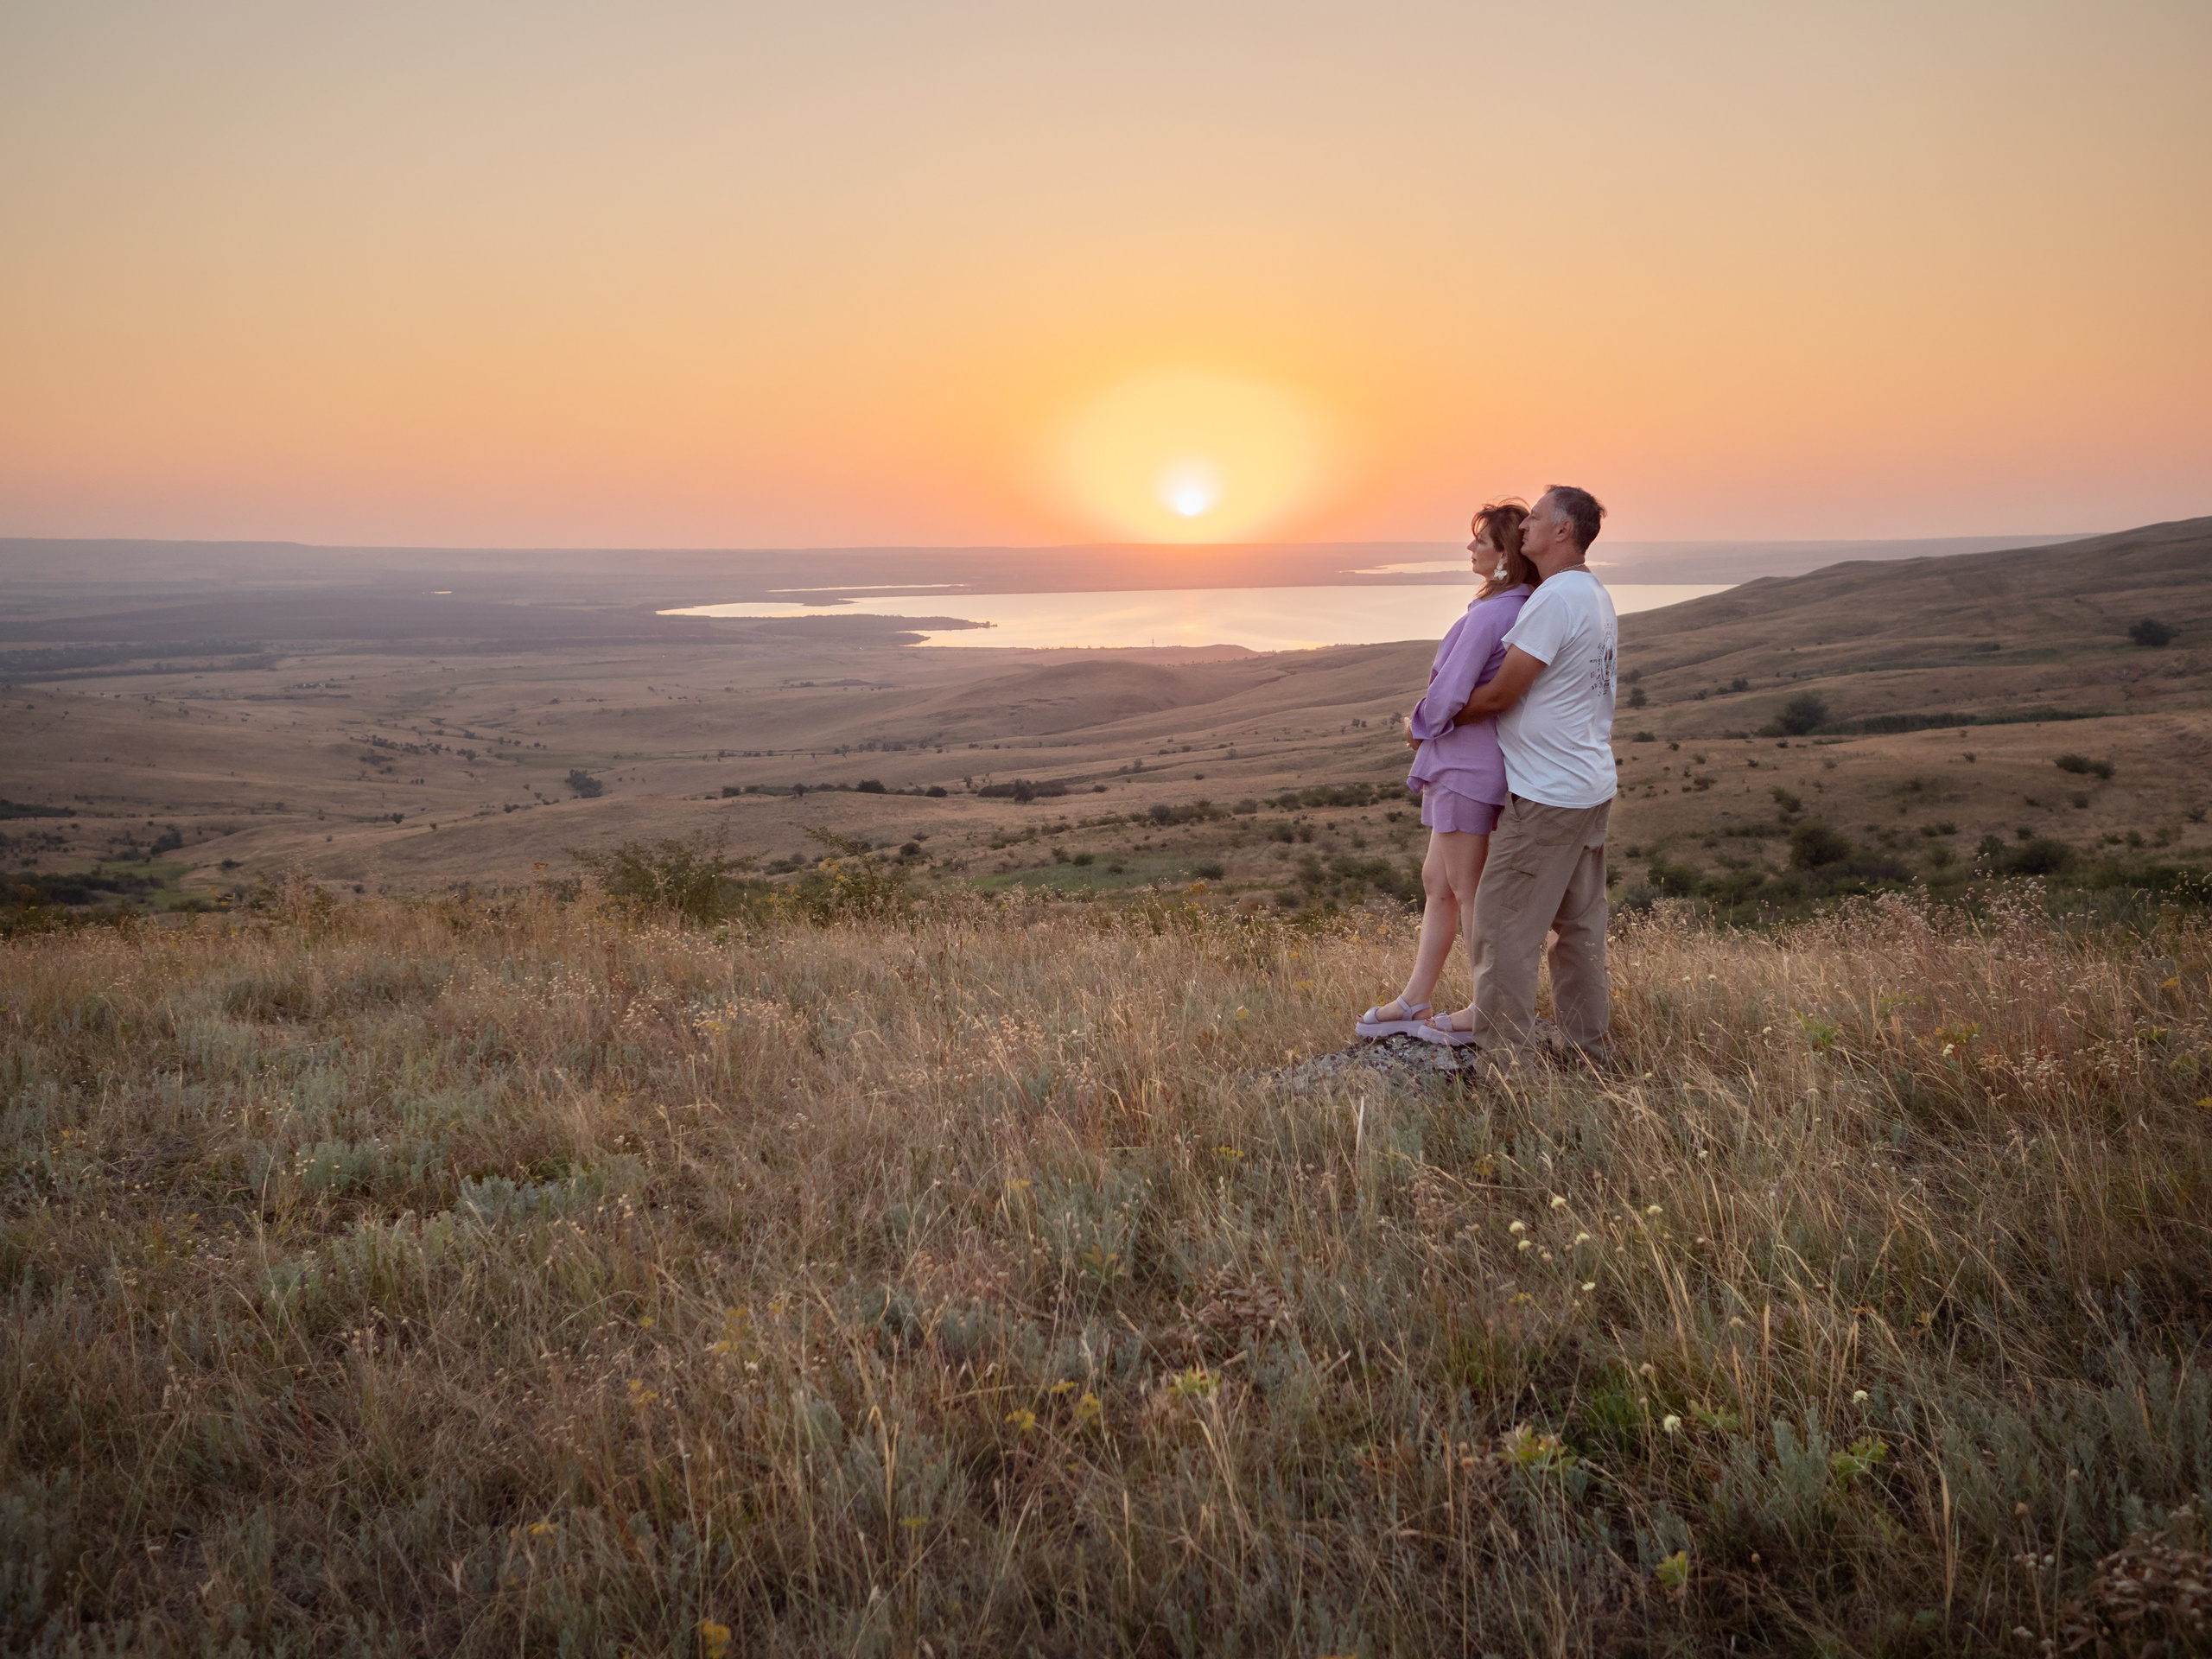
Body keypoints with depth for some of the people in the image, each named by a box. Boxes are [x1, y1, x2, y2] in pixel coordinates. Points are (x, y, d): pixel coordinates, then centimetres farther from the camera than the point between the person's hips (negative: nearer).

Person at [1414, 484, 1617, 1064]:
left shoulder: (1555, 598, -19)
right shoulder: (1596, 595, 13)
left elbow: (1499, 695, -18)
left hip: (1547, 792, -10)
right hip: (1592, 783, 10)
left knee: (1504, 916, -1)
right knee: (1578, 918, 15)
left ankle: (1500, 1033, 6)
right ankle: (1583, 1036, 23)